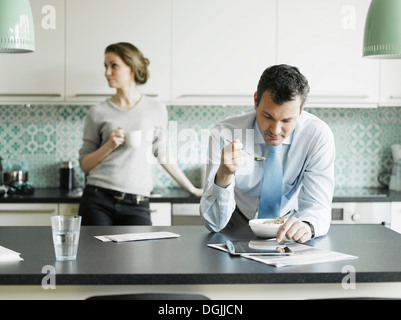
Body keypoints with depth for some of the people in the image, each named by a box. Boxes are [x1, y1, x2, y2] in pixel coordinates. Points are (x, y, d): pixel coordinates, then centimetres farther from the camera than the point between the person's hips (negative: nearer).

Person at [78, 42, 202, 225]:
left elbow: (164, 157, 16)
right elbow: (84, 165, 8)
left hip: (136, 205, 0)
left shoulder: (156, 109, 8)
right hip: (98, 200, 0)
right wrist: (109, 146, -8)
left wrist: (192, 189, 19)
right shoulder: (98, 113, 6)